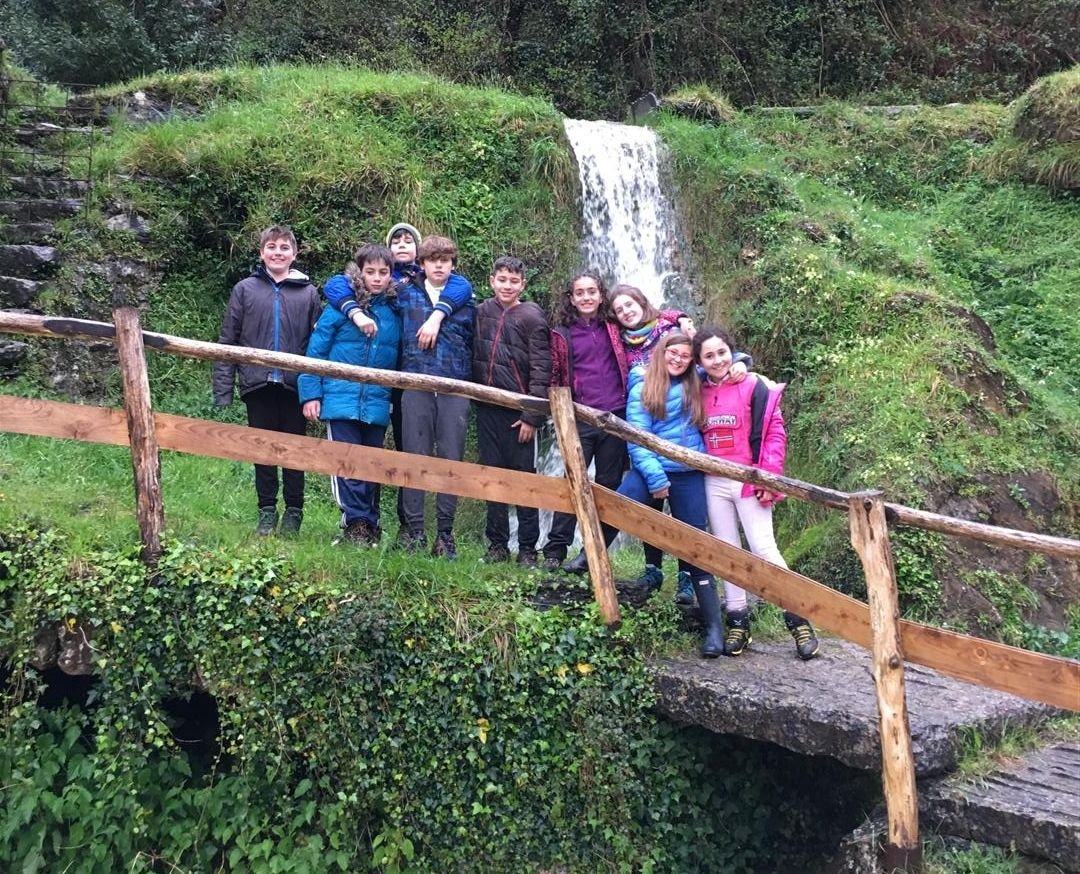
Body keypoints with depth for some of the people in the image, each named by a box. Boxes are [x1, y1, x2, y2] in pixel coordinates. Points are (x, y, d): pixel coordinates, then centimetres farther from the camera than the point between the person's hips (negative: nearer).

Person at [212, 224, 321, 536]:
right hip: (257, 384, 1)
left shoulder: (308, 293, 4)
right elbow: (227, 341, 4)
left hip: (294, 385, 0)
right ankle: (267, 510, 21)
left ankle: (294, 511, 20)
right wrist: (223, 389, -2)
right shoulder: (245, 289, 4)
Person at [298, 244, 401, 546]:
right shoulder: (341, 303, -3)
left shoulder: (395, 310, 5)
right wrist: (310, 394, -5)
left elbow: (397, 359, 13)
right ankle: (356, 523, 3)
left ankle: (368, 525, 21)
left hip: (377, 405, 3)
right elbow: (316, 350, -2)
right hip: (341, 400, -3)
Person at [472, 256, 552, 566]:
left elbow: (541, 369, -7)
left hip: (518, 410, -4)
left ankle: (528, 548, 7)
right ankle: (497, 544, 16)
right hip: (487, 408, 4)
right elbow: (474, 358, 14)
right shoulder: (481, 313, 10)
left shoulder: (532, 317, -3)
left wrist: (532, 416, -11)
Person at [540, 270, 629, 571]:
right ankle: (555, 550, 3)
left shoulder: (614, 327, 8)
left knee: (609, 485, 6)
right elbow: (555, 377, 9)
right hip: (580, 420, -2)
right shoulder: (561, 334, 4)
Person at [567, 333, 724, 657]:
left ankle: (714, 627, 7)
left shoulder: (696, 386, 11)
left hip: (689, 475, 2)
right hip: (651, 470, -2)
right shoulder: (643, 388, 2)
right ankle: (590, 555, -4)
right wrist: (655, 476, -12)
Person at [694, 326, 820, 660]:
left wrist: (769, 477, -13)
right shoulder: (700, 392, 8)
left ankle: (798, 621, 2)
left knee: (764, 549, -7)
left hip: (749, 482, -4)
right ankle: (738, 622, 16)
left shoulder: (753, 386, -4)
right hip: (713, 483, 5)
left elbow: (775, 432, -8)